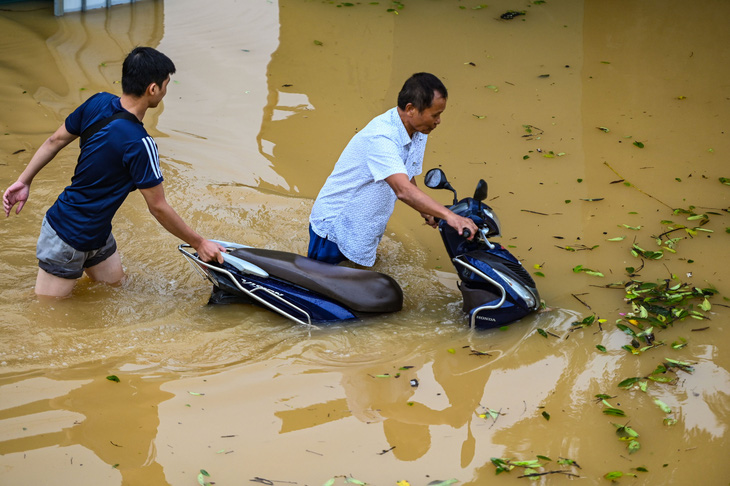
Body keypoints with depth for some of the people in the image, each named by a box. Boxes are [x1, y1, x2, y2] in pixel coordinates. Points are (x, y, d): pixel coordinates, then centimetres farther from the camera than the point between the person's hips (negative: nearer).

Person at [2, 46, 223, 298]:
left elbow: (55, 141, 5)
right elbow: (158, 208, -19)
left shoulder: (98, 102, -6)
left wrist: (24, 180, 17)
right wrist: (199, 243, -7)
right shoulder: (140, 144, -28)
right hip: (70, 239, -9)